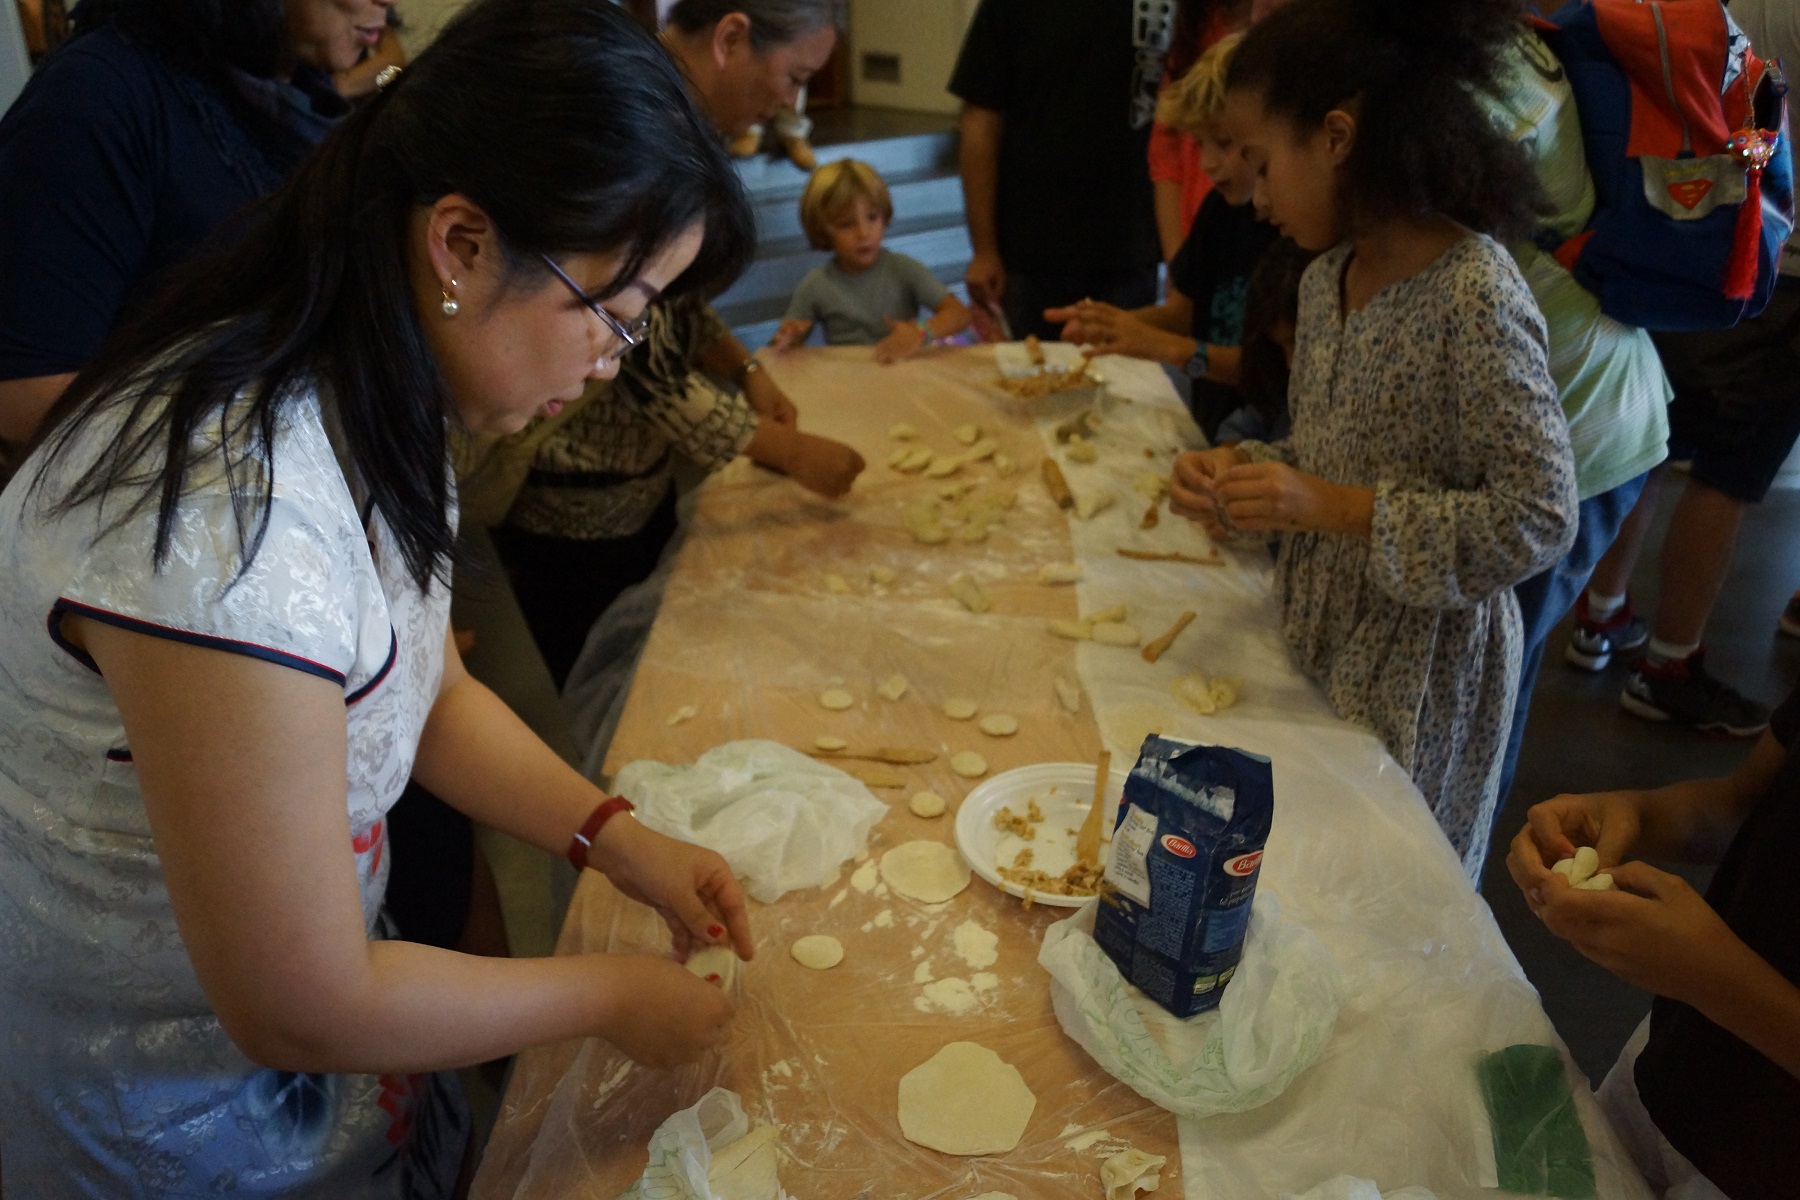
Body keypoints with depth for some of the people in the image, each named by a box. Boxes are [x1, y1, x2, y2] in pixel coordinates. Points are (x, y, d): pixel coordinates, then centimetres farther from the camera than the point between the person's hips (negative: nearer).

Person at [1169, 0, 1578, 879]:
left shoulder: (1474, 297, -23)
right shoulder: (1327, 278, 1)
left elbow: (1539, 520, -23)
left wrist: (1335, 508, -27)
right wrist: (1243, 476, -8)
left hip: (1418, 668, -6)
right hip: (1315, 637, 7)